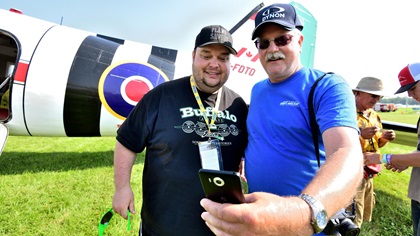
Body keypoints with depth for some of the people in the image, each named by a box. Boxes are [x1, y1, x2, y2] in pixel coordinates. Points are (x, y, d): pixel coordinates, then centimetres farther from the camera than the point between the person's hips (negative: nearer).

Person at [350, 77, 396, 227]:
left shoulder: (374, 115, 11)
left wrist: (384, 138, -2)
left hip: (369, 173, 8)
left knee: (365, 214, 20)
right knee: (352, 219, -1)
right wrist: (360, 135, -29)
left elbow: (376, 143, 19)